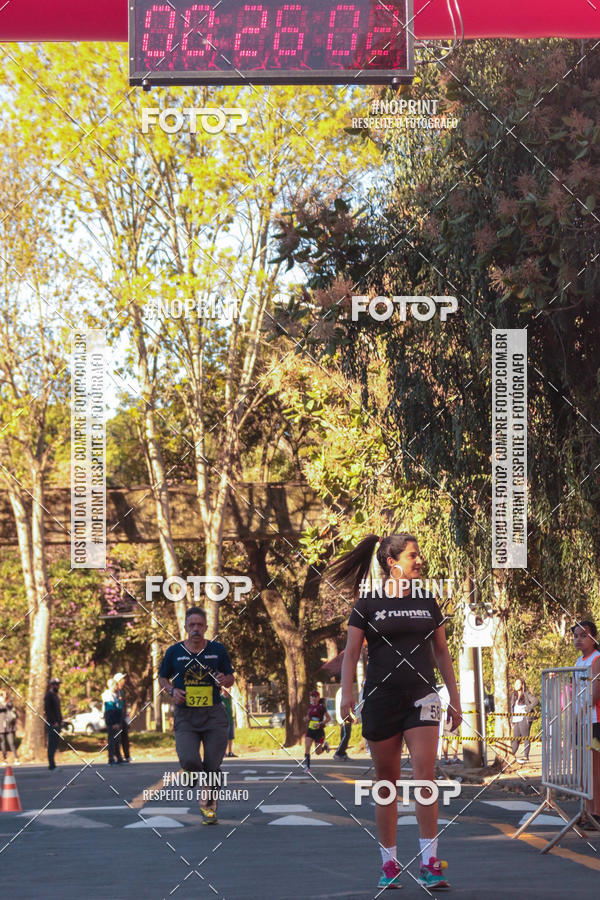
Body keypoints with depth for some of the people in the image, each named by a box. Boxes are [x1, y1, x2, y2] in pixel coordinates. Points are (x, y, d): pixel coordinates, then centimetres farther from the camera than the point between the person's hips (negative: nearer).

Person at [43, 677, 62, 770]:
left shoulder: (55, 695, 20)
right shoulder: (49, 695, -9)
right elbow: (47, 710, -17)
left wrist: (60, 720, 14)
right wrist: (54, 722, -19)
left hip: (57, 723, 9)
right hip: (52, 724, -9)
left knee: (54, 744, 9)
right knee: (52, 744, -9)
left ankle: (52, 763, 13)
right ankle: (51, 764, -9)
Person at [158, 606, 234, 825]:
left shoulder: (217, 650, 4)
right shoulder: (174, 651, 3)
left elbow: (231, 678, 12)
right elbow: (162, 678, 15)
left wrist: (225, 680, -12)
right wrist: (172, 690, -6)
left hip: (214, 715, 1)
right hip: (185, 716, 0)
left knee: (212, 766, -2)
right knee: (189, 761, -19)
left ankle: (209, 805, 20)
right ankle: (195, 772, 18)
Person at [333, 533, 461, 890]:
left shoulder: (427, 603, 10)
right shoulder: (368, 603, 1)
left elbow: (442, 652, 16)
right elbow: (351, 653, 0)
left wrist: (455, 699, 14)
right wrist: (346, 693, -14)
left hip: (421, 696, 1)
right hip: (381, 699, -1)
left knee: (425, 776, -12)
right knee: (387, 782, 5)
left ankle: (429, 864, -11)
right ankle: (390, 864, 14)